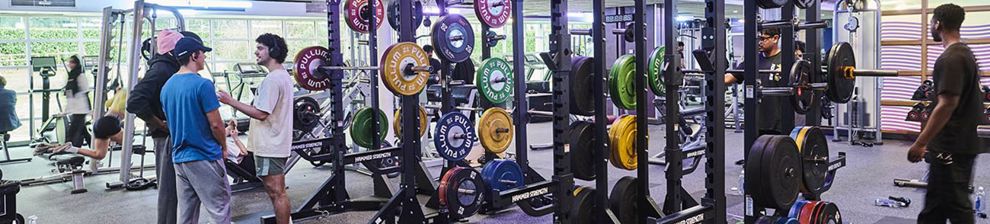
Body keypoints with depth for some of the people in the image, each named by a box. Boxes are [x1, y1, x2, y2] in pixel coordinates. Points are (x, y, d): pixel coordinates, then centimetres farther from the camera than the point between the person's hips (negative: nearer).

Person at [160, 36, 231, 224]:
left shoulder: (167, 86, 9)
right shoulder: (202, 84, -14)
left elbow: (170, 122, 17)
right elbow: (215, 124, -14)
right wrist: (224, 146, 2)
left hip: (179, 157, 8)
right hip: (205, 157, -8)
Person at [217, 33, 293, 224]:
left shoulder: (273, 79, -18)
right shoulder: (283, 76, 15)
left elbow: (261, 113, -22)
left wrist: (231, 101, -18)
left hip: (270, 146, -11)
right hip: (274, 143, 11)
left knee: (276, 192, -5)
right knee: (276, 192, 15)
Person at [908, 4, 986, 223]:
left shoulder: (950, 59, -19)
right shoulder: (965, 53, 15)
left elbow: (947, 105, -25)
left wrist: (920, 143, -22)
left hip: (951, 147, -11)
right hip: (964, 141, 11)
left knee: (956, 205, -4)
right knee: (936, 202, 16)